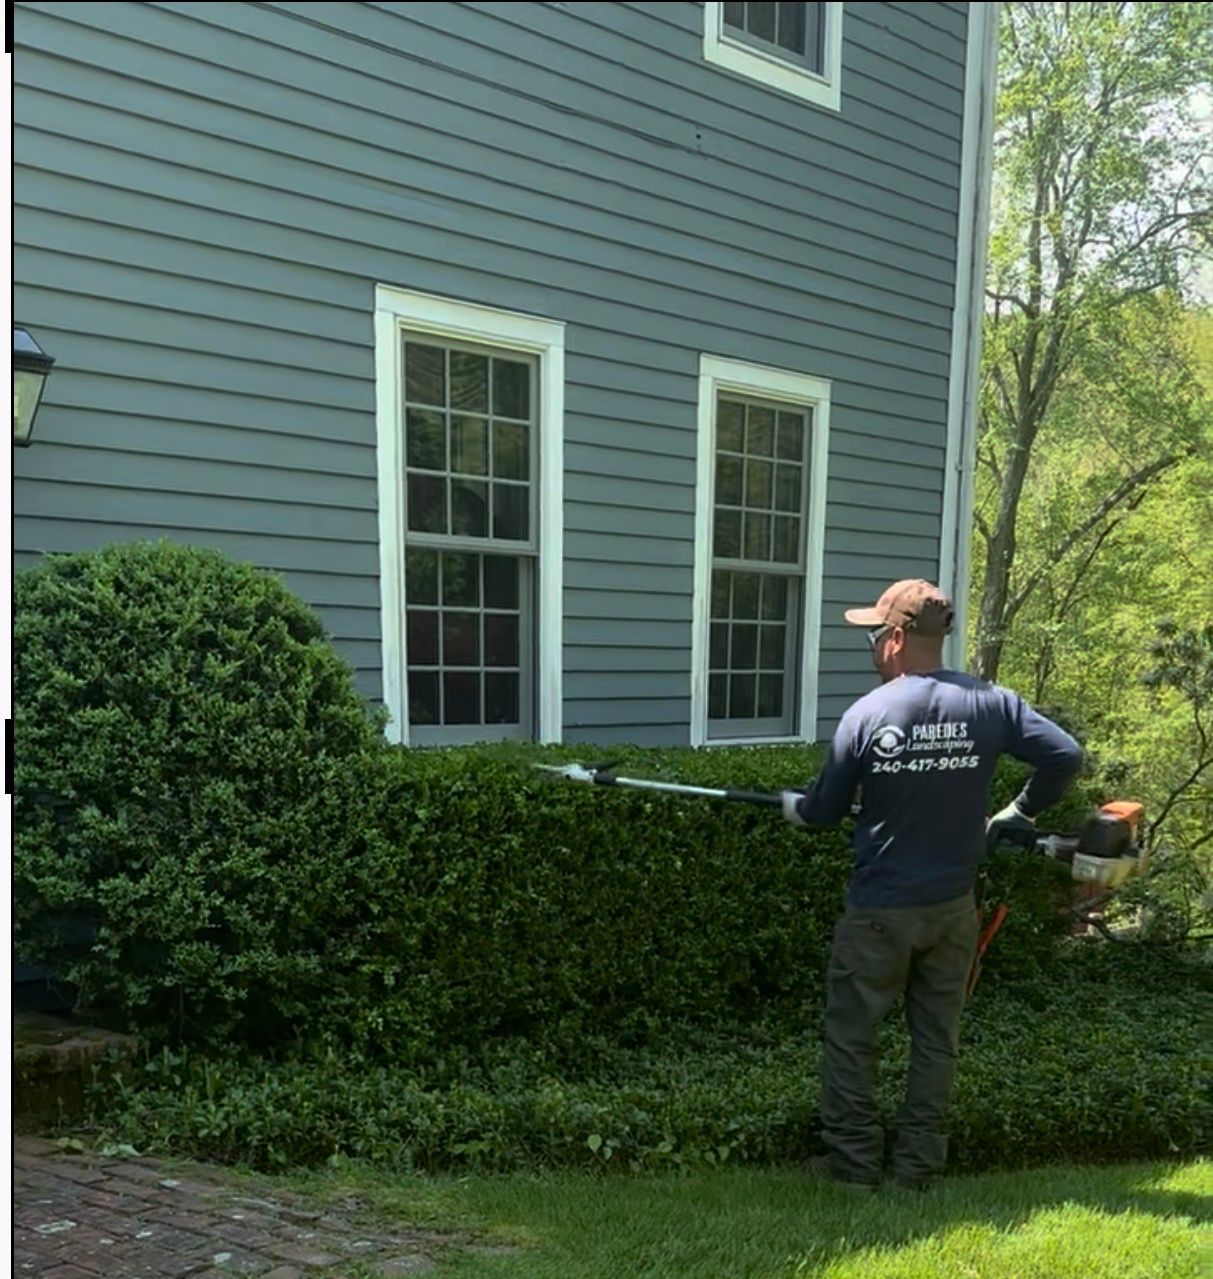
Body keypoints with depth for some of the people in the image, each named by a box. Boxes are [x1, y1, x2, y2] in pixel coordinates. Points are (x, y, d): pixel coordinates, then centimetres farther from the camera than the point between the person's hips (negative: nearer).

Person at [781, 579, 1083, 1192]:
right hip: (954, 909, 4)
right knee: (936, 1037, 15)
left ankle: (854, 1159, 18)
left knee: (850, 1035, 12)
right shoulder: (990, 703, -6)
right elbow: (1066, 757, -6)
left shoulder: (867, 714, -13)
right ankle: (919, 1164, 22)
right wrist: (1016, 816, 8)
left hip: (879, 910, -3)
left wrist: (793, 805, 19)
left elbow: (826, 809, -4)